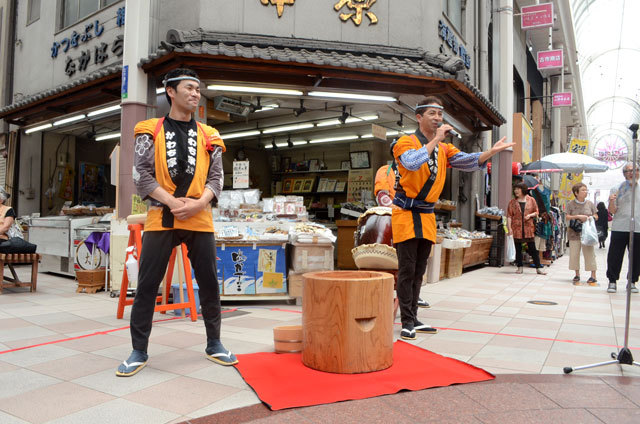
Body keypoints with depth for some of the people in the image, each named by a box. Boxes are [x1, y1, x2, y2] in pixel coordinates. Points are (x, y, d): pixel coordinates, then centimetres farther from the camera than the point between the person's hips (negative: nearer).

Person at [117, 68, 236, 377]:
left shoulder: (207, 135, 12)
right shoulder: (151, 131, 6)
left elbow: (216, 177, 7)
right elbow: (141, 175, -2)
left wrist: (198, 203, -11)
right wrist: (172, 201, -14)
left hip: (200, 219, 2)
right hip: (160, 218, -1)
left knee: (209, 284, 6)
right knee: (147, 285, 2)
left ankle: (214, 345, 22)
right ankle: (139, 351, 17)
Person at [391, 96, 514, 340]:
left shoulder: (444, 148, 14)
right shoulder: (405, 142, -5)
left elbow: (467, 162, 3)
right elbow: (413, 163, -26)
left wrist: (492, 151, -11)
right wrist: (435, 140, -21)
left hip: (427, 215, 7)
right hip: (406, 213, -6)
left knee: (418, 271, 12)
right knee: (407, 270, -5)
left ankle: (413, 319, 21)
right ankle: (407, 322, 3)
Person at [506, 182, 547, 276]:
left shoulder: (531, 200, 5)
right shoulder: (512, 202, 5)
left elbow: (536, 212, 10)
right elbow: (509, 215, 1)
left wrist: (530, 215, -11)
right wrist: (509, 227, -9)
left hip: (528, 228, -1)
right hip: (516, 228, 1)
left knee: (532, 249, 0)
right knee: (518, 249, 6)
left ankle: (538, 268, 6)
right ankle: (519, 267, 15)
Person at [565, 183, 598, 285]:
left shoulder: (590, 203, 7)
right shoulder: (571, 204, 1)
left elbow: (596, 216, 11)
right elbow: (567, 217, -3)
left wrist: (590, 218, -10)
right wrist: (578, 216, -16)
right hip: (574, 233, -1)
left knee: (590, 254, -3)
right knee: (574, 254, 3)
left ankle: (593, 277, 3)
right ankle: (577, 275, 17)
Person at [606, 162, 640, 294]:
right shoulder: (617, 189, 5)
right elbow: (612, 211, 0)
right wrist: (611, 201, -16)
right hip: (619, 228, -2)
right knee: (615, 256, 0)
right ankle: (612, 281, 11)